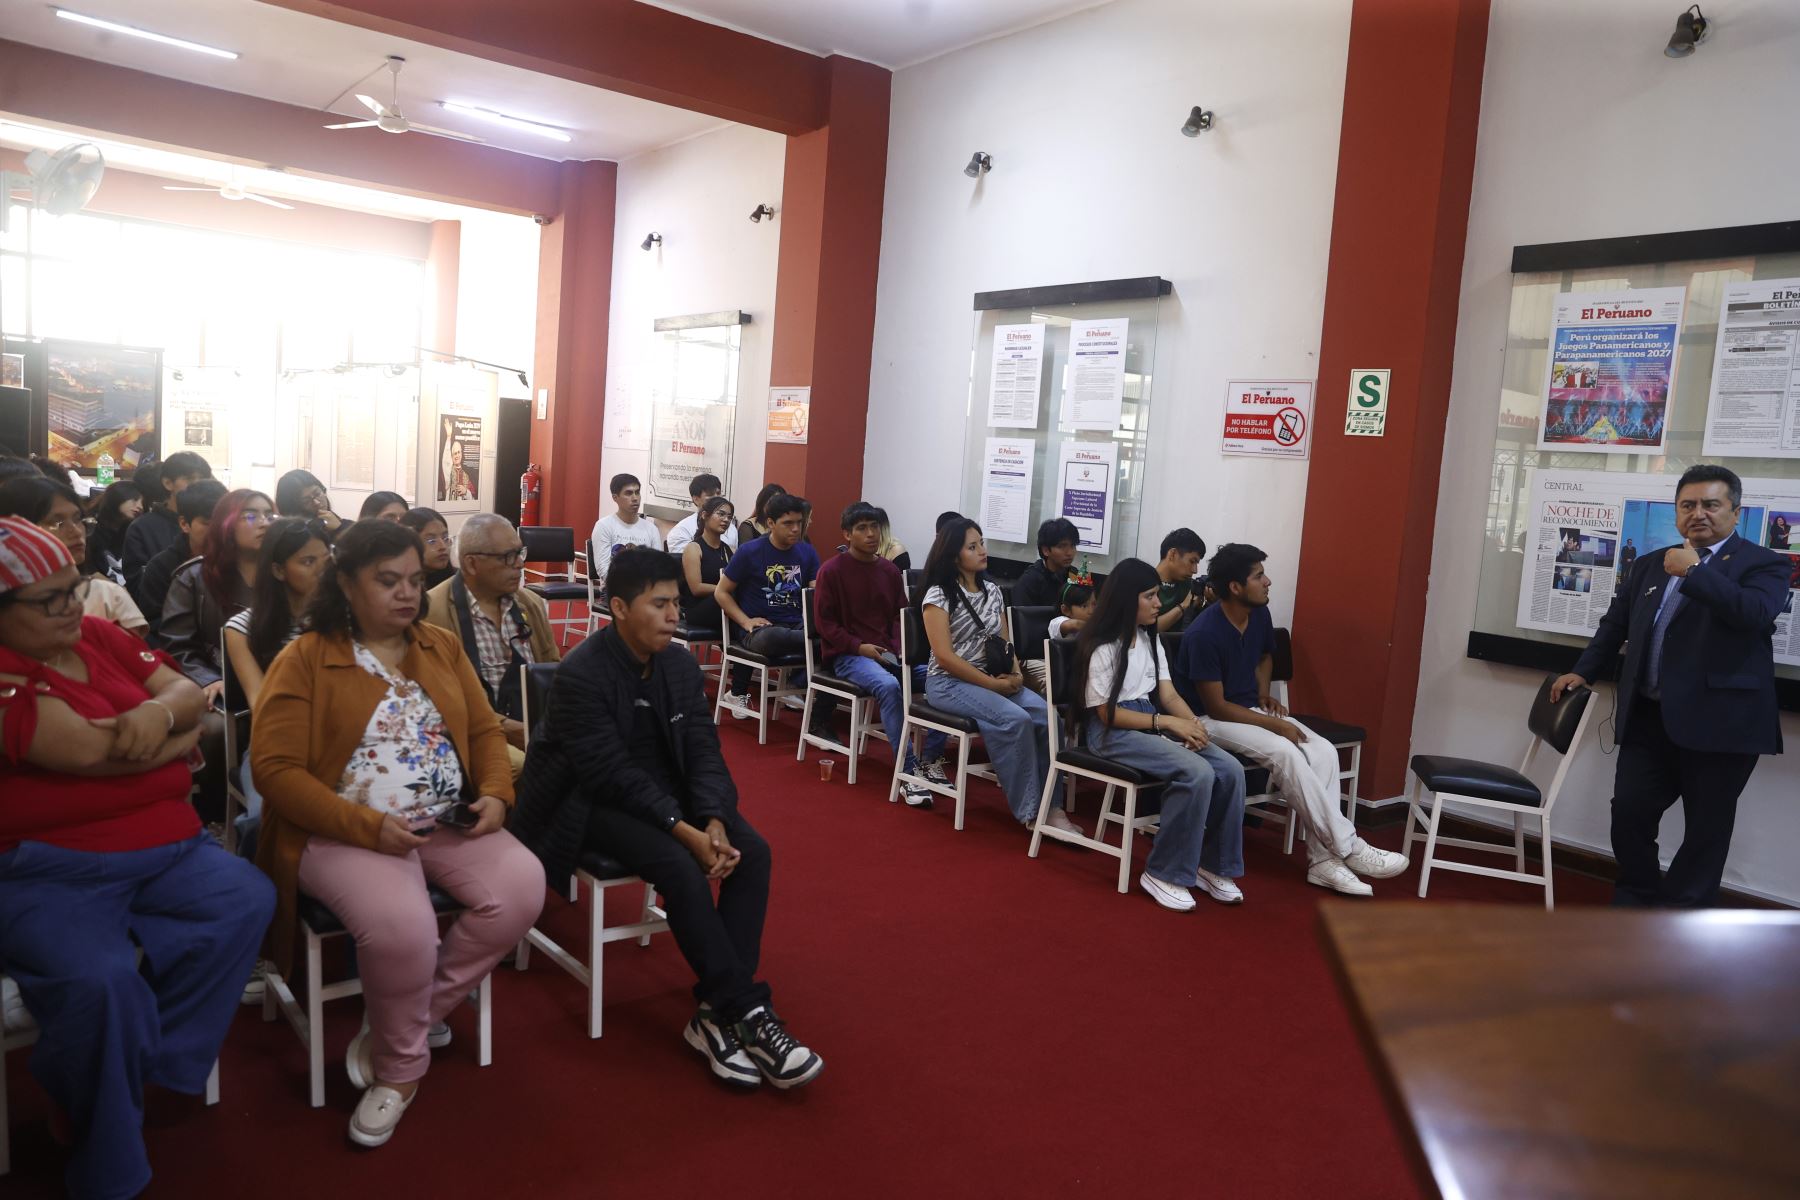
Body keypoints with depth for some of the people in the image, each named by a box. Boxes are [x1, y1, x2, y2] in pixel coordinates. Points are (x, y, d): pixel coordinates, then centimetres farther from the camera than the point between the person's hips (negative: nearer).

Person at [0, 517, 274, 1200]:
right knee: (99, 981, -29)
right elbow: (92, 751, -24)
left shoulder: (97, 636, 10)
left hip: (167, 846, 7)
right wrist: (178, 742, -4)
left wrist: (160, 711, -15)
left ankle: (151, 1064, -2)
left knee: (246, 901, -16)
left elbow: (188, 693, 10)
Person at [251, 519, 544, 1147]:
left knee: (521, 885, -21)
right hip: (347, 831, -5)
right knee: (402, 924, -33)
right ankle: (401, 1066, -2)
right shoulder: (304, 659, -4)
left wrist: (495, 793, -7)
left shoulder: (442, 648, 13)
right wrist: (367, 826, -21)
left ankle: (412, 1015, 1)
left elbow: (484, 730, 15)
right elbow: (275, 767, -11)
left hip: (448, 824, 5)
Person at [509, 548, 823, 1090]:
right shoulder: (581, 674, -20)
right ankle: (747, 1012, -20)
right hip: (595, 801, -6)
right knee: (679, 866, -31)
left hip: (664, 792, 7)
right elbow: (612, 774, -26)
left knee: (751, 852, -16)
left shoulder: (680, 664, 0)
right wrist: (684, 830, -31)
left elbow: (704, 753, -2)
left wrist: (714, 820, -21)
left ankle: (717, 1013, -14)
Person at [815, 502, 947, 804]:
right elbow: (824, 621, -5)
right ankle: (908, 771, -32)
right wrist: (859, 646, -15)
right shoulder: (832, 571, -3)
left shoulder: (891, 571, 11)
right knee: (888, 686, -36)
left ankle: (931, 760, -10)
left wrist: (899, 646, -6)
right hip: (847, 654, -5)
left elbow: (901, 616, 14)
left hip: (889, 652, 5)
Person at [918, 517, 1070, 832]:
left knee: (1046, 716, -21)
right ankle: (1030, 811, -21)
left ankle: (1049, 804, -17)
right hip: (949, 683, -6)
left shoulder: (992, 591, 12)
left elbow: (1004, 643, 15)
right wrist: (994, 684, -17)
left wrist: (1015, 674, -7)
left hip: (995, 680, 6)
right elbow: (944, 656, -15)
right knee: (1015, 720, -30)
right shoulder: (938, 595, -8)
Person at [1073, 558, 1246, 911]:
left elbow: (1168, 695, 8)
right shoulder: (1101, 647, -10)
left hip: (1152, 722, 8)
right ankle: (1164, 874, -18)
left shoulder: (1150, 640, 15)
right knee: (1197, 773, -30)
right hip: (1112, 732, -8)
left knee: (1230, 770, -15)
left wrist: (1192, 724, -13)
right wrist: (1169, 722, -19)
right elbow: (1107, 713, -14)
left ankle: (1213, 865, -1)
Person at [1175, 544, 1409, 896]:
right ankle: (1348, 848, -21)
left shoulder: (1260, 614, 0)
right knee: (1285, 753, -31)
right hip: (1211, 719, -7)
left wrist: (1263, 692, 5)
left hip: (1250, 709, 8)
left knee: (1323, 750, -17)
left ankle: (1323, 859, -17)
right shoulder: (1204, 634, -24)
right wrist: (1274, 724, -20)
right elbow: (1216, 706, -22)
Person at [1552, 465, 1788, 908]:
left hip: (1718, 722, -5)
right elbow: (1616, 622, 23)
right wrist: (1583, 671, 17)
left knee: (1706, 830, 6)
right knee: (1629, 814, 6)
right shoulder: (1651, 564, 15)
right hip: (1649, 719, 5)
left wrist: (1694, 570, -19)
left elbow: (1755, 613, -22)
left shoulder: (1763, 564, -2)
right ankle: (1638, 900, 26)